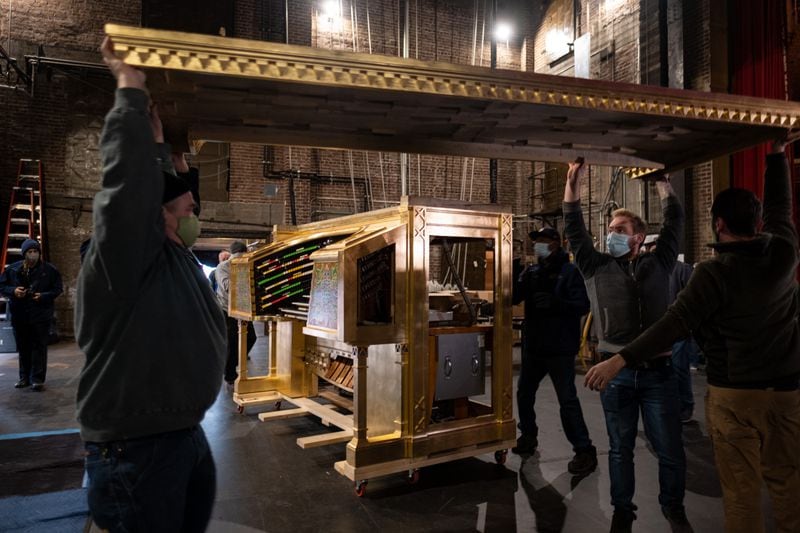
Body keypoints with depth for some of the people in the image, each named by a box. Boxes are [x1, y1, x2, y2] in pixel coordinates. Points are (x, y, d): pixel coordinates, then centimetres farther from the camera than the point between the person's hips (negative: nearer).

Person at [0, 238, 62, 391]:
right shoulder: (12, 269, 3)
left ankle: (38, 378, 4)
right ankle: (24, 377, 25)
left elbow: (57, 289, 1)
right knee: (23, 348, 13)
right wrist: (13, 291, -11)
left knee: (39, 347, -2)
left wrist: (43, 296, -16)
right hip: (19, 315, 3)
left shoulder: (49, 269, -3)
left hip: (41, 316, -3)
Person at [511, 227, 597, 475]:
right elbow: (512, 297, 2)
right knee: (524, 393, 17)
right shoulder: (530, 272, 10)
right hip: (533, 345, 7)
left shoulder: (569, 272, -8)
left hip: (560, 348, -7)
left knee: (568, 400, -4)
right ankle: (528, 436, 37)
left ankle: (584, 450, 9)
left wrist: (555, 302, -31)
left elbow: (583, 305, -16)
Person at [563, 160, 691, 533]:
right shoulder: (596, 267, 6)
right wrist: (573, 180, -3)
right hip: (615, 372, 0)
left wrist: (662, 180, 11)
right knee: (620, 448, 12)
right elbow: (574, 227, 1)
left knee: (670, 449, 10)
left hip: (657, 372, 0)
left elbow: (675, 222, 9)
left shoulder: (658, 264, 8)